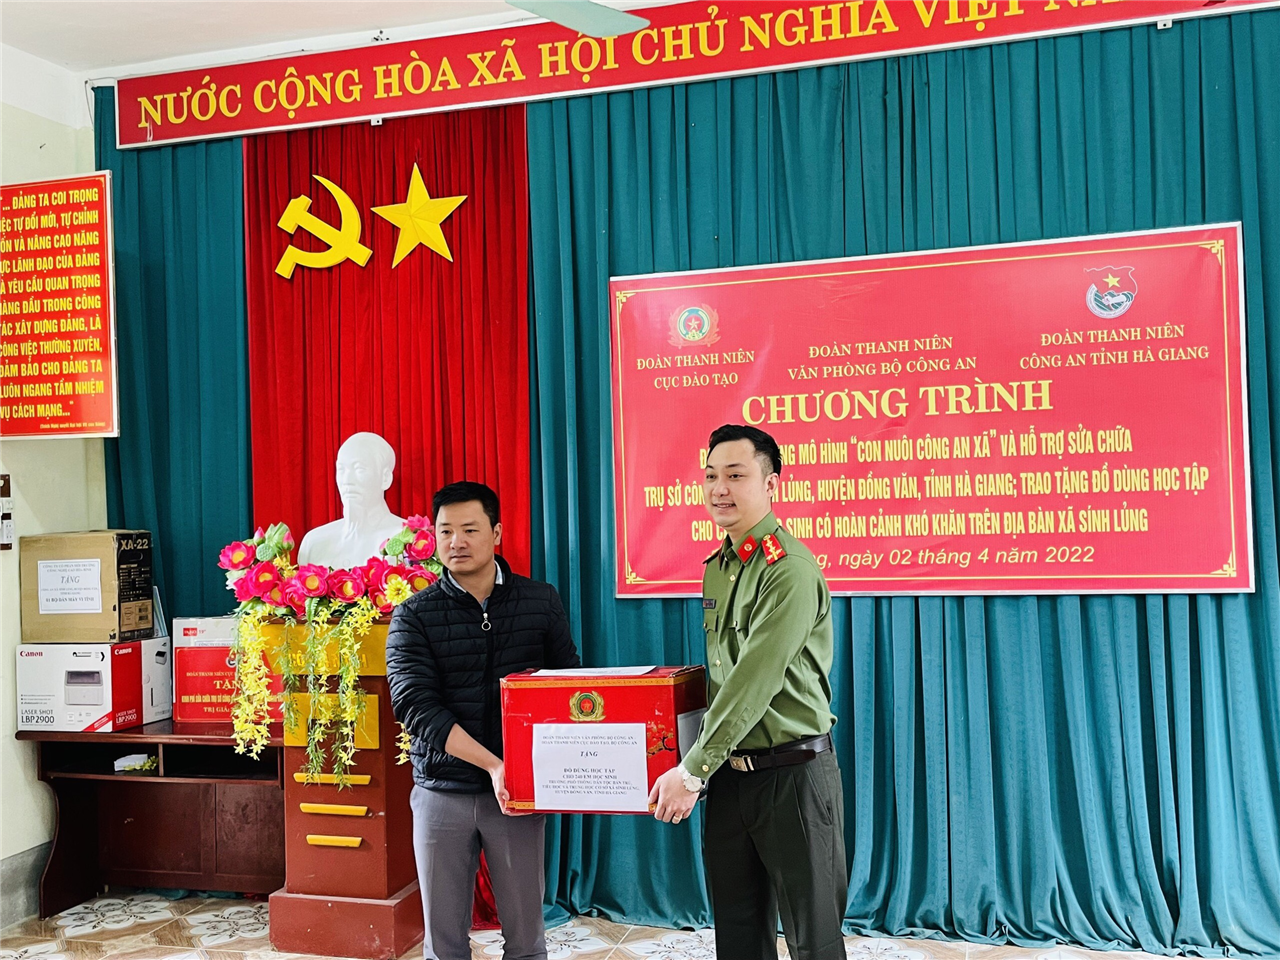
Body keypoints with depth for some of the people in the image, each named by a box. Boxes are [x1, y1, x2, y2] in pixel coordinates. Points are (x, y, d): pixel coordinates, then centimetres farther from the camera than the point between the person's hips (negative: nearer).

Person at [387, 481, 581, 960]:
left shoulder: (541, 602, 2)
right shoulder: (414, 616, -3)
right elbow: (415, 705, -13)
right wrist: (492, 764, -23)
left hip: (517, 790, 1)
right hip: (442, 790, 0)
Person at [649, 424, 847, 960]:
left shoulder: (791, 569, -17)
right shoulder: (718, 566, 11)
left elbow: (755, 682, -22)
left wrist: (693, 770, -19)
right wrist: (701, 766, 14)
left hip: (792, 774, -8)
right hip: (728, 773, 8)